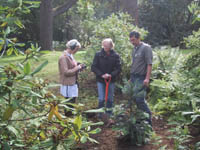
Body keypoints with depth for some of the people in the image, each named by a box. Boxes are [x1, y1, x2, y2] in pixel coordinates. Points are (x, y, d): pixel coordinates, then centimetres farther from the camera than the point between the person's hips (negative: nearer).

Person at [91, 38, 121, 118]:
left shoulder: (115, 56, -4)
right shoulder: (98, 54, -5)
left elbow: (118, 68, -2)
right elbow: (93, 67, -4)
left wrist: (111, 75, -18)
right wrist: (101, 75, -15)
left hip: (111, 80, 1)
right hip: (100, 80, -1)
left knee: (110, 99, 10)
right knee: (101, 99, -3)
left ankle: (109, 115, 24)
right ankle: (100, 115, 12)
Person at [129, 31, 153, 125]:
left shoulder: (146, 48, -7)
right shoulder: (134, 49, 17)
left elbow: (149, 64, -13)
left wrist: (147, 78, -20)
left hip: (141, 78, -8)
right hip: (133, 77, 8)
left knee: (139, 99, -14)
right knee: (134, 98, 7)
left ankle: (148, 120, -3)